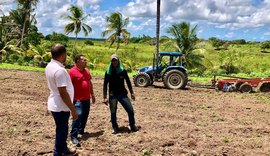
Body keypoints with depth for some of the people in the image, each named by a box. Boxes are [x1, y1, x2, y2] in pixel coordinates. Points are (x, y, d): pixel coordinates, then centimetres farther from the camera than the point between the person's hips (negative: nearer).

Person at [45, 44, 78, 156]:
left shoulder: (49, 66, 4)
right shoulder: (59, 70, -26)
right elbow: (63, 93, -26)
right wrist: (73, 109, -21)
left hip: (55, 104, 10)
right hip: (60, 106, -9)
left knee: (62, 129, 25)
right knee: (62, 130, 5)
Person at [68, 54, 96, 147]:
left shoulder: (86, 71, 11)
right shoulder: (72, 72, -12)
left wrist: (92, 95, 20)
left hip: (87, 99, 8)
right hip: (78, 100, -8)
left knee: (85, 116, 15)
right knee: (78, 117, -12)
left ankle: (81, 131, 32)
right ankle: (74, 136, -6)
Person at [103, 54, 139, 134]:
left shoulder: (123, 71, 0)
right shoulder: (108, 72, -2)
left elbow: (128, 82, 9)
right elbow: (105, 85, 0)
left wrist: (132, 93, 8)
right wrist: (105, 97, -6)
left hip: (123, 94, 1)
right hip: (112, 95, -1)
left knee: (130, 110, -3)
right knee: (113, 113, 4)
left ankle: (132, 126, 15)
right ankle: (114, 127, 24)